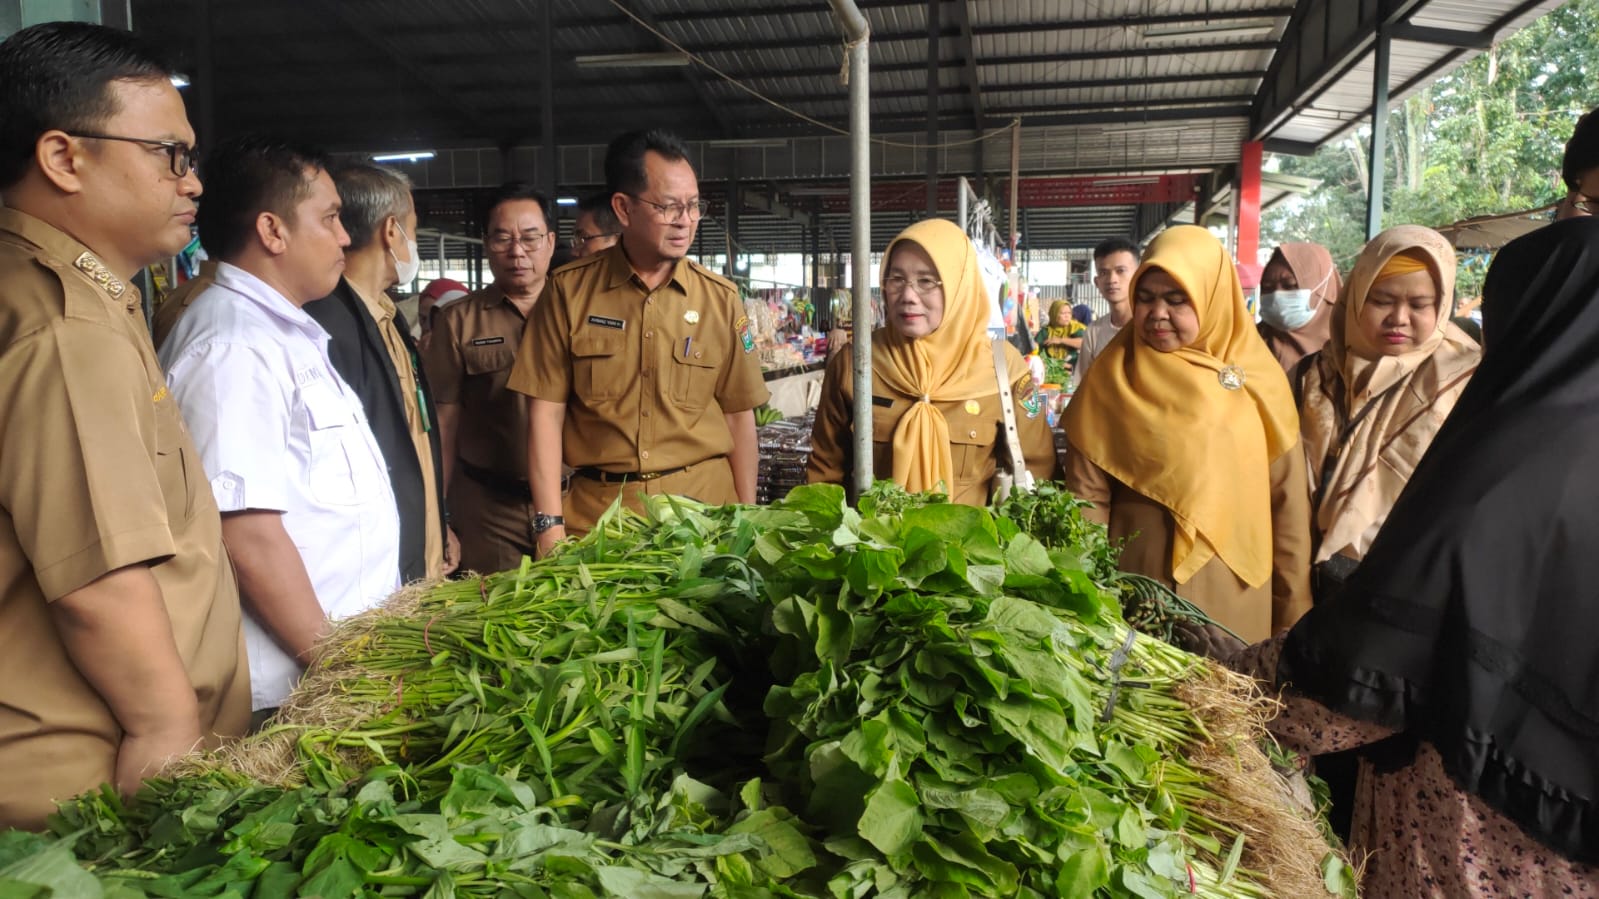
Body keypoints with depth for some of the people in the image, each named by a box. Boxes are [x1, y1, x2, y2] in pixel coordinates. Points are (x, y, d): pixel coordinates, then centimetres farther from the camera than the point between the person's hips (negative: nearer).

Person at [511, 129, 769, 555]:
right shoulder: (571, 290, -1)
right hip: (596, 508, 0)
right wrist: (550, 524, -8)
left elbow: (739, 417, 4)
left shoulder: (721, 298, 1)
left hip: (703, 503, 1)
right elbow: (547, 411, -1)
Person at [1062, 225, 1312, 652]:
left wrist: (1293, 610, 4)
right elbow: (1088, 496, -2)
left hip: (1238, 596, 1)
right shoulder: (1112, 376, -3)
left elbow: (1286, 499, 2)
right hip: (1136, 587, -1)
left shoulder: (1258, 376, -1)